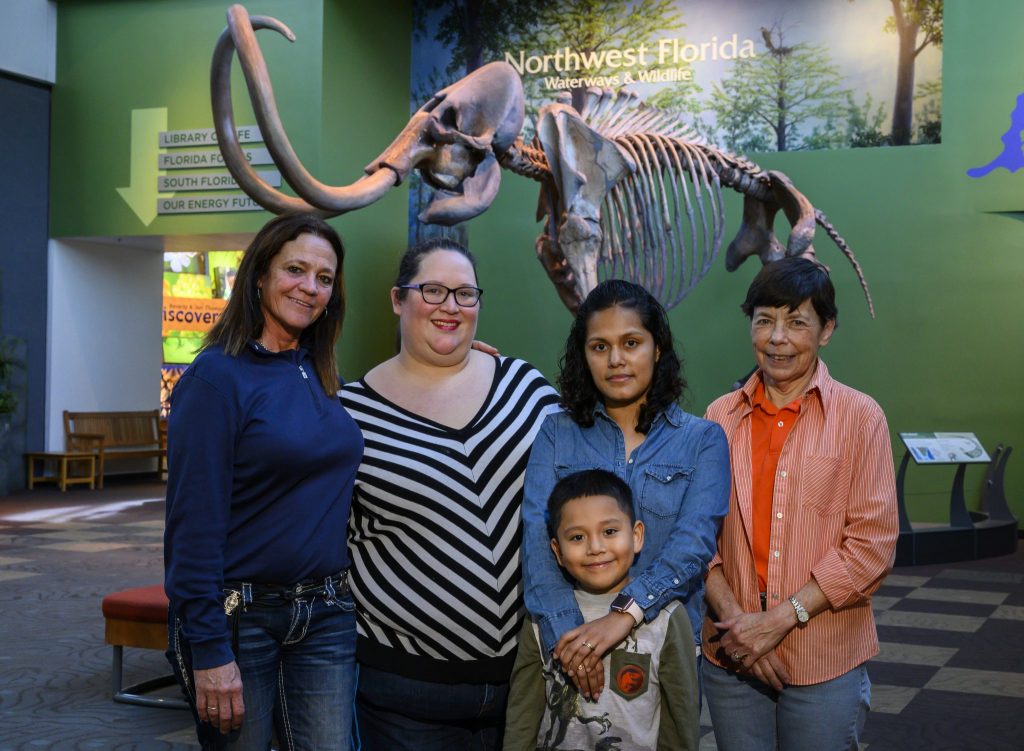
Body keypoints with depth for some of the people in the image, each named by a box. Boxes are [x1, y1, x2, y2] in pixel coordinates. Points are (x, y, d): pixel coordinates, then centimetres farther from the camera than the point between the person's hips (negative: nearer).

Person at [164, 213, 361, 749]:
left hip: (326, 614, 6)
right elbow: (194, 521, -16)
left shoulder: (324, 378, 8)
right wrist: (208, 649, -18)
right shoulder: (218, 376, -11)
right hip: (240, 617, -5)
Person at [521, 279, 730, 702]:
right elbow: (538, 534, -11)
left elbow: (695, 539, -14)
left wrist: (625, 613, -29)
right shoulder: (556, 434, 2)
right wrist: (565, 633, -27)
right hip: (569, 643, 1)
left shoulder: (702, 440, 0)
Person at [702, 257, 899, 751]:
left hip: (825, 662, -2)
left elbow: (872, 546, -8)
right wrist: (732, 617, -12)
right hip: (730, 658, 2)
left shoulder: (859, 418, -3)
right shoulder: (721, 418, 5)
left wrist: (780, 619, -14)